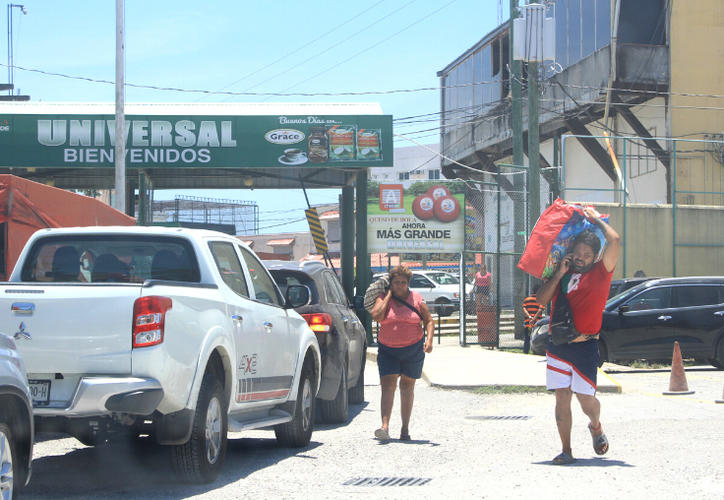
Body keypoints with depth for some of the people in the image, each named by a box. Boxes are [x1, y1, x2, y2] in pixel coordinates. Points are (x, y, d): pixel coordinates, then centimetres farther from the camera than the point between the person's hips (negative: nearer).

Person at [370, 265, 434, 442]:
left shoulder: (416, 299, 2)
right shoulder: (383, 298, 0)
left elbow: (429, 321, 3)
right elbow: (376, 316, -18)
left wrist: (429, 339, -14)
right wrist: (389, 295, -10)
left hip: (413, 349, 1)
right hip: (388, 350, -1)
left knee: (407, 387, 9)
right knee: (388, 385, -14)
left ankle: (405, 429, 16)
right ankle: (385, 426, -23)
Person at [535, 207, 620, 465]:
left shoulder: (600, 273, 2)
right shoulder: (562, 276, 14)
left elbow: (614, 240, -10)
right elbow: (541, 299, 4)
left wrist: (596, 219, 5)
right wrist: (559, 274, -2)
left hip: (585, 345, -3)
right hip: (558, 345, 3)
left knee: (585, 398, -4)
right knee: (562, 397, 0)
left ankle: (596, 427, 30)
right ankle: (566, 451, 6)